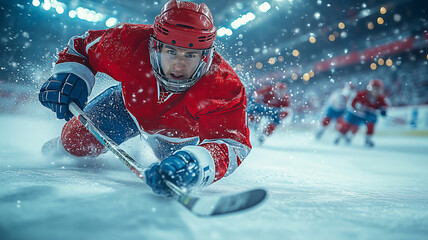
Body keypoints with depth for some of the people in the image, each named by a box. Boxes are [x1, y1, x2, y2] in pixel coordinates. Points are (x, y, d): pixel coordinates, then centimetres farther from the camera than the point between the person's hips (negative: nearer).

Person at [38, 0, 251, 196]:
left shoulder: (224, 88, -42)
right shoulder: (128, 44, -35)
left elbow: (233, 143, -50)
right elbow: (83, 45, -14)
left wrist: (195, 164, -70)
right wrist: (70, 76, -33)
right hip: (129, 105, 1)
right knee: (77, 142, -4)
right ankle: (65, 146, 38)